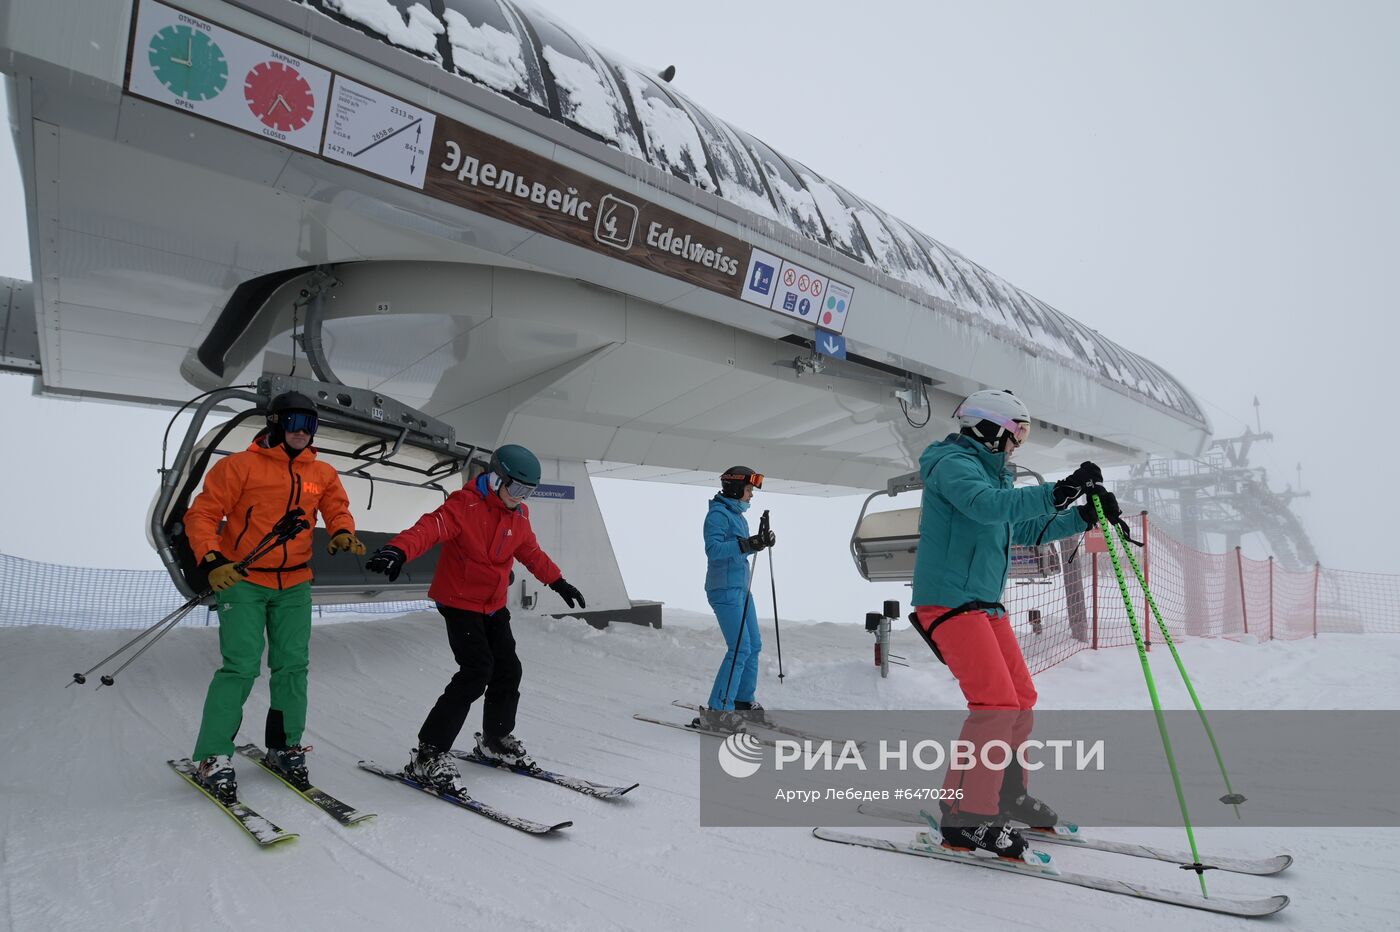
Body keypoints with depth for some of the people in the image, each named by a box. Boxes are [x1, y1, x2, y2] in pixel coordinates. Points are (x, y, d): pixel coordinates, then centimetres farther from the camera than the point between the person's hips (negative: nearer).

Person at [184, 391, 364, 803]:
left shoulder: (322, 474, 5)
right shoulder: (240, 465, -8)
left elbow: (337, 509, 10)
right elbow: (202, 515, -7)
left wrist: (342, 533, -14)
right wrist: (213, 560, -22)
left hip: (294, 585, 4)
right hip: (242, 581, -4)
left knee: (293, 666, 5)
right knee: (241, 666, -9)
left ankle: (285, 747, 21)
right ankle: (214, 757, 4)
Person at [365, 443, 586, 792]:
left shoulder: (519, 516, 4)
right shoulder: (466, 504, -19)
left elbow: (532, 553, 20)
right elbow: (431, 527, -36)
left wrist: (558, 582, 25)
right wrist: (399, 549, -55)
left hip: (494, 606, 7)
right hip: (459, 602, -7)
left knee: (508, 670, 8)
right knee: (477, 671, -18)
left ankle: (496, 739, 31)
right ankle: (429, 754, -9)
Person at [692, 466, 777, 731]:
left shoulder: (737, 515, 16)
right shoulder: (718, 514, -14)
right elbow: (713, 550, -26)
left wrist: (760, 541, 7)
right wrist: (747, 544, -33)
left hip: (741, 587, 10)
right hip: (725, 589, -10)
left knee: (754, 644, 14)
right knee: (740, 648, -13)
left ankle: (743, 700, 27)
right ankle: (715, 712, -8)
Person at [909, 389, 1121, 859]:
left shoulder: (991, 473, 21)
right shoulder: (952, 464, -11)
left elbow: (1025, 529, 22)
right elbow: (988, 506, -30)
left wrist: (1083, 516, 9)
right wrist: (1059, 492, -35)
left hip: (984, 604, 10)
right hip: (949, 601, -10)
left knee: (1020, 699, 13)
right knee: (996, 704, -16)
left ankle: (1005, 793, 30)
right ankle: (965, 814, -9)